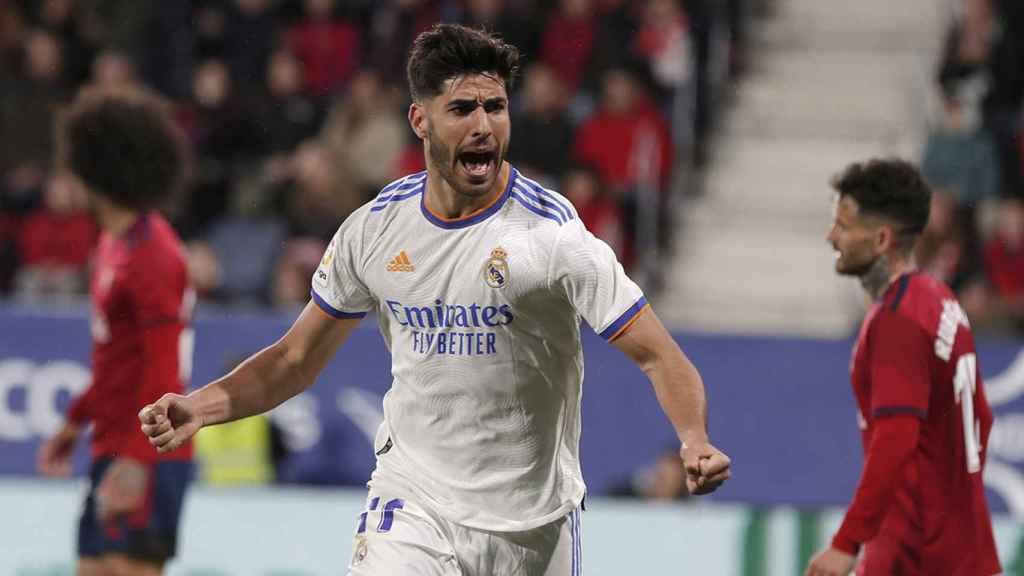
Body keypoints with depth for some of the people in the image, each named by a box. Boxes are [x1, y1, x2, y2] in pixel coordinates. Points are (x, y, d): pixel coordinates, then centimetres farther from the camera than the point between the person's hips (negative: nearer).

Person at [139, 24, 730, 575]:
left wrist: (696, 440, -35)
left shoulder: (553, 232, -13)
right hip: (412, 506, 2)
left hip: (533, 525, -1)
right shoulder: (374, 229, -1)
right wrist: (199, 407, -4)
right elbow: (298, 357, 11)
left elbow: (660, 356, -15)